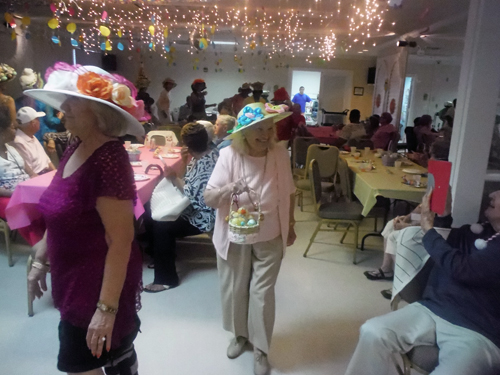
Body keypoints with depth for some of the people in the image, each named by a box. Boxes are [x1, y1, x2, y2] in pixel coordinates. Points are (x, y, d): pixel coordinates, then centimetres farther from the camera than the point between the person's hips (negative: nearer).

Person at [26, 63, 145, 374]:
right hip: (73, 279, 8)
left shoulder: (108, 159, -25)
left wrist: (106, 307, -24)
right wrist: (41, 260, 18)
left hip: (101, 284, -8)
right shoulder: (75, 151, 2)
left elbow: (121, 241, -26)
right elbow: (59, 218, 13)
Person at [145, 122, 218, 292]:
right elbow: (189, 181, 9)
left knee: (161, 226, -18)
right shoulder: (199, 156, 5)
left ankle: (166, 279, -4)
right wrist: (184, 162, -3)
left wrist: (174, 178, -18)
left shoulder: (207, 163, -26)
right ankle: (161, 257, 22)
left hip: (203, 216, -10)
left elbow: (193, 194, -27)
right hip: (194, 208, 10)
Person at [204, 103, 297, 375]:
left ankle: (261, 348, 29)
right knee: (234, 290, 15)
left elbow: (289, 192, 6)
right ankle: (239, 334, 43)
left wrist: (290, 225, 11)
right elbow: (208, 198, -18)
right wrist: (230, 188, -37)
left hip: (269, 238, 0)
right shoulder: (229, 155, -16)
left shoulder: (281, 155, -9)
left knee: (262, 293, 7)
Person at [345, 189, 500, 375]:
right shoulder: (474, 230, 12)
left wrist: (428, 228, -8)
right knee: (373, 333, -17)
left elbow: (463, 269, -21)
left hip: (477, 333, -5)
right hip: (431, 310, 6)